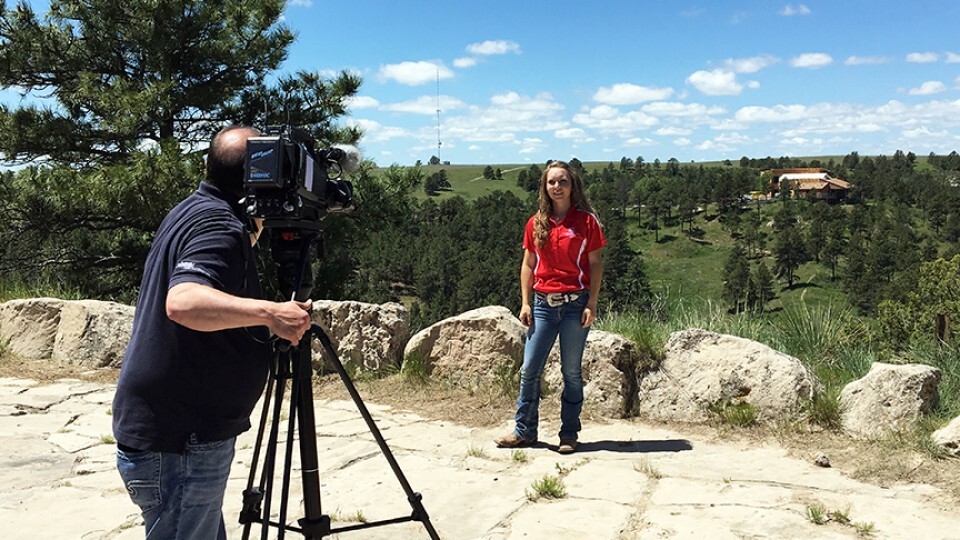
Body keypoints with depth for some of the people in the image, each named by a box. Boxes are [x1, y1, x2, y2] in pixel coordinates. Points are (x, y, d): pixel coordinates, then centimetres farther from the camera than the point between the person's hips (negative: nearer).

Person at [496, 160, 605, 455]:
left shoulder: (586, 220, 0)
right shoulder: (536, 223, 8)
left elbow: (595, 264, 0)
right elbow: (528, 264, 11)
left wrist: (592, 304, -7)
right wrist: (525, 303, 4)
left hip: (575, 303, -3)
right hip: (543, 304, 3)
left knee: (572, 371, 5)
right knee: (529, 369, 4)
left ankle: (569, 435, 17)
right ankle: (524, 431, 17)